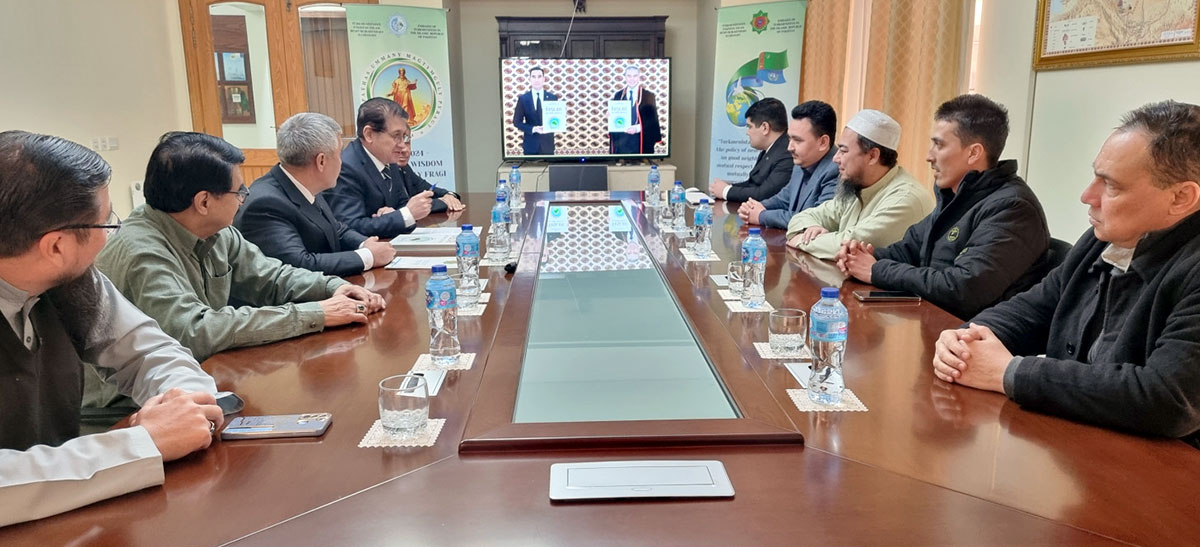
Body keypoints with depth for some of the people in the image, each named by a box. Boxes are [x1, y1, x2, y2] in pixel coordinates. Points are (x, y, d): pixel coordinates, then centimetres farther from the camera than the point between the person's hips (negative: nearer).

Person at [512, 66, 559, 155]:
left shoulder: (553, 97, 2)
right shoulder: (522, 98, -1)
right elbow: (516, 121, 0)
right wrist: (533, 129, -16)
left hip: (547, 144, 1)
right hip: (530, 144, -1)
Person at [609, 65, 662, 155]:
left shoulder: (649, 96, 3)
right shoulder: (618, 95, 12)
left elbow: (653, 119, -2)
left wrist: (638, 128, -17)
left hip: (641, 142, -2)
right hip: (621, 141, 2)